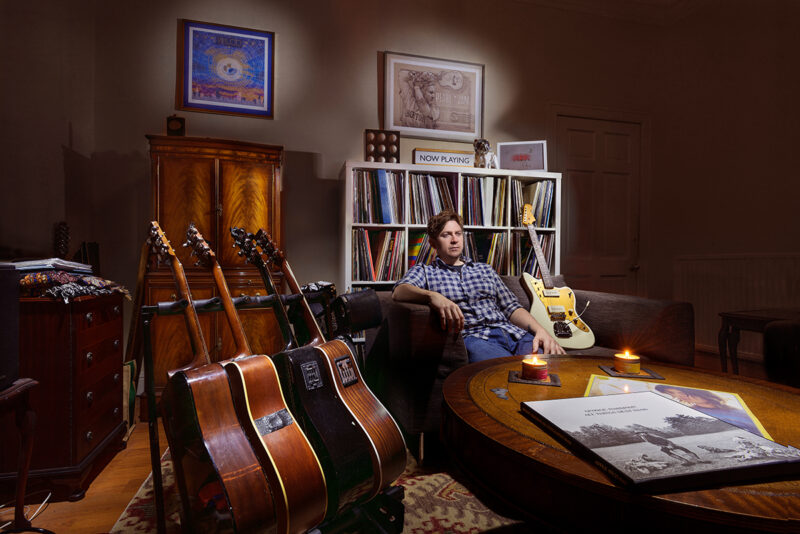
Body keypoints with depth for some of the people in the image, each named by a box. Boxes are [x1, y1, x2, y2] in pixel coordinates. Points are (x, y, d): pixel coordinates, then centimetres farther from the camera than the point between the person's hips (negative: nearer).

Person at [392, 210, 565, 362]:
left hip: (513, 332, 5)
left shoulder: (485, 269, 27)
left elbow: (512, 307, 18)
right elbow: (399, 291, -8)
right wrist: (433, 296, -29)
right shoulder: (424, 271, 14)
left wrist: (540, 330, -2)